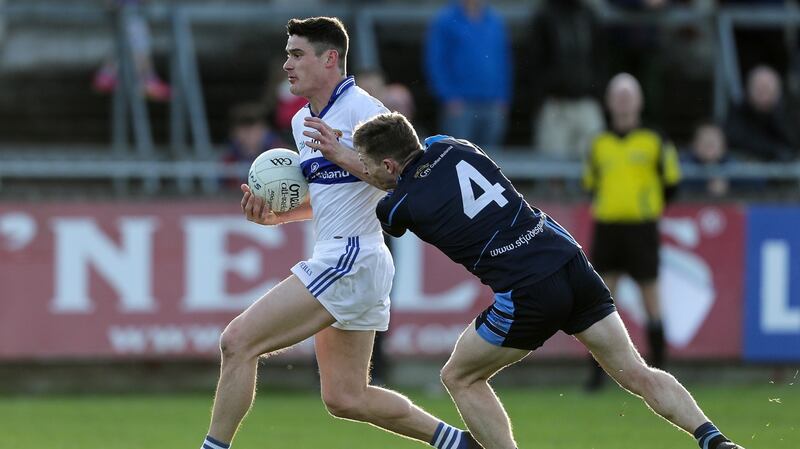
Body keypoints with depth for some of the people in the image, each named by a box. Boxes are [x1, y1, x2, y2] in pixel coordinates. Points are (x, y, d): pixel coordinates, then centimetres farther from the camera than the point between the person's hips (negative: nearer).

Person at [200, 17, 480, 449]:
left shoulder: (360, 109, -12)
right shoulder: (303, 122, 16)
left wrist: (343, 154, -28)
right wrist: (275, 215, 11)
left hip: (349, 260, -10)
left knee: (238, 341, -14)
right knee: (346, 399, 12)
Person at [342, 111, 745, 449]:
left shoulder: (398, 207, -3)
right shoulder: (449, 146, 9)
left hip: (527, 295, -6)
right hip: (570, 261, 6)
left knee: (459, 377, 15)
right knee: (636, 374, 10)